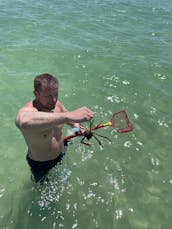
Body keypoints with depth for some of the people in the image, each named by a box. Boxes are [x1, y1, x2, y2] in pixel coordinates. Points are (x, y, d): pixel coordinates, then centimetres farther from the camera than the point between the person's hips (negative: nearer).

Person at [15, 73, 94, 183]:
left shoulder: (56, 104, -18)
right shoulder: (27, 111, -39)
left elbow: (65, 116, 7)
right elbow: (23, 121, -67)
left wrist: (77, 127, -12)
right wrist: (70, 115, -72)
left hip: (61, 154, 5)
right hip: (41, 164, -4)